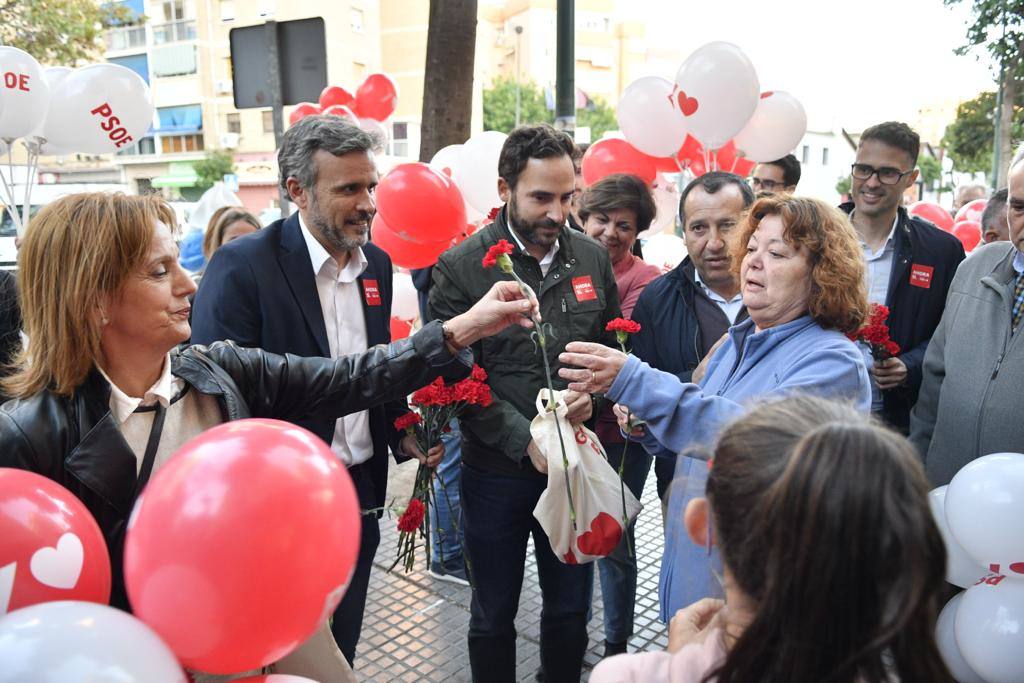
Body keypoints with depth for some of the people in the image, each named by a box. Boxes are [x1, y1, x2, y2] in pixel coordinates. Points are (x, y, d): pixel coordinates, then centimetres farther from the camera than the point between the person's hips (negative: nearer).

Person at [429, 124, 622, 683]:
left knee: (570, 610, 20)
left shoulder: (592, 258, 1)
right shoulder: (460, 268, -10)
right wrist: (526, 441, -20)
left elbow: (612, 348, 11)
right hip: (496, 471, -3)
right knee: (493, 616, 17)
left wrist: (591, 393, -11)